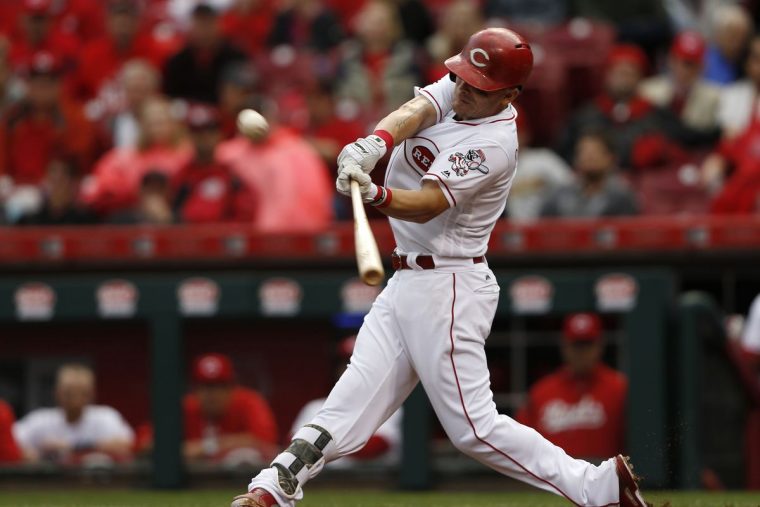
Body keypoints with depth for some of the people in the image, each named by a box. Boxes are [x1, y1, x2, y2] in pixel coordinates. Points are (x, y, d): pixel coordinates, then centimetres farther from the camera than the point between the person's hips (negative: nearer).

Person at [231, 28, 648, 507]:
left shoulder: (493, 144, -18)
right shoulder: (454, 91, 5)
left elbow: (426, 204, -28)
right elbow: (415, 112, -15)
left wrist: (374, 195, -48)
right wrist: (375, 143, -36)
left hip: (448, 289, -8)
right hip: (407, 283, 8)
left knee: (473, 426, -9)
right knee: (356, 394, 1)